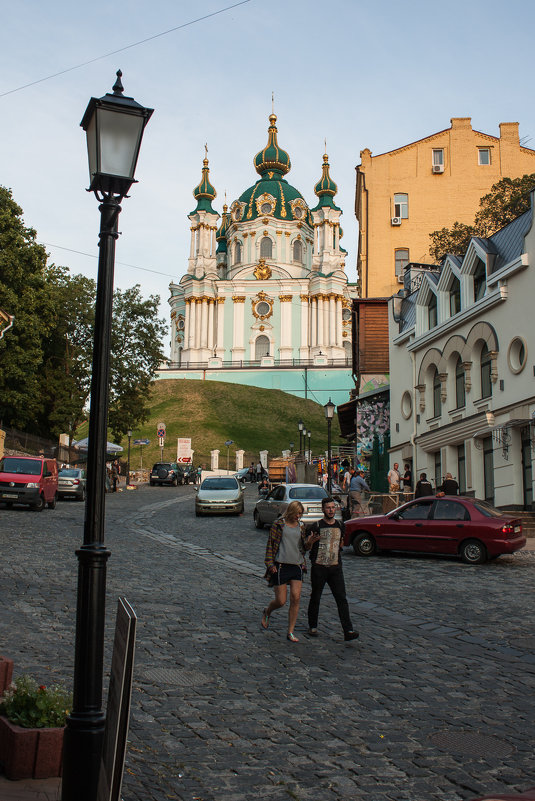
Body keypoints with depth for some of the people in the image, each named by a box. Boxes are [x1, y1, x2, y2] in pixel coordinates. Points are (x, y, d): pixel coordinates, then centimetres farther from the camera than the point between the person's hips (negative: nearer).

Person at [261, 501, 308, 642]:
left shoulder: (301, 527, 12)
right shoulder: (279, 524, 0)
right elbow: (270, 544, 0)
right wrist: (270, 564, -7)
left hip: (297, 567, 4)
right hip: (281, 566, -4)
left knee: (296, 598, -8)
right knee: (281, 601, -2)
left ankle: (290, 632, 2)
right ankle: (267, 612, 33)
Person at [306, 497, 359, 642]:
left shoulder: (340, 526, 10)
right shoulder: (316, 526, -4)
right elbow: (306, 546, -7)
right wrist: (310, 541, -27)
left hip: (335, 568, 3)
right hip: (318, 568, -3)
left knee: (342, 598, -6)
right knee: (315, 598, 7)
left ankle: (348, 631, -10)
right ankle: (312, 627, 25)